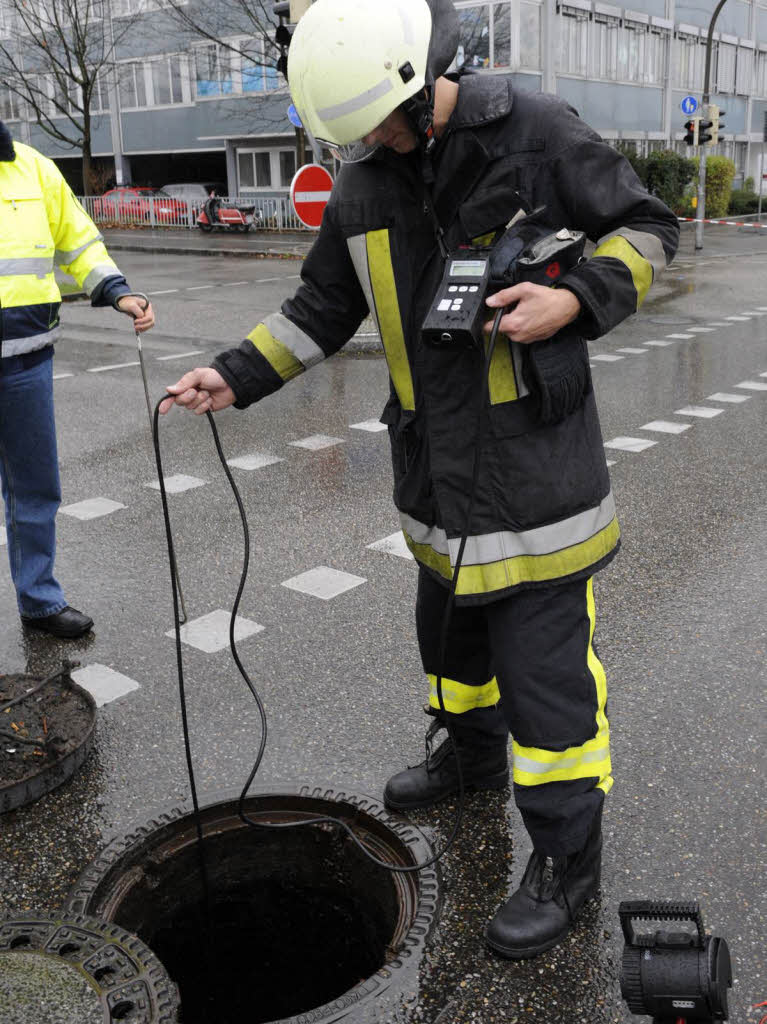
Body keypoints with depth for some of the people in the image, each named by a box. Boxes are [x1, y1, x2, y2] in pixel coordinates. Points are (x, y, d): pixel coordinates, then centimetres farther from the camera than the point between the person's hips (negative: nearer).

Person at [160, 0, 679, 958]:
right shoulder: (363, 180, 4)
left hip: (533, 458, -6)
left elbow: (646, 227, -4)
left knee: (543, 659, -1)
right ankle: (470, 749, 51)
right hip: (436, 461, 6)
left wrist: (575, 299, -22)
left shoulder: (535, 133, -12)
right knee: (449, 621, 23)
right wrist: (234, 375, -1)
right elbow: (324, 307, 10)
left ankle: (566, 858, 16)